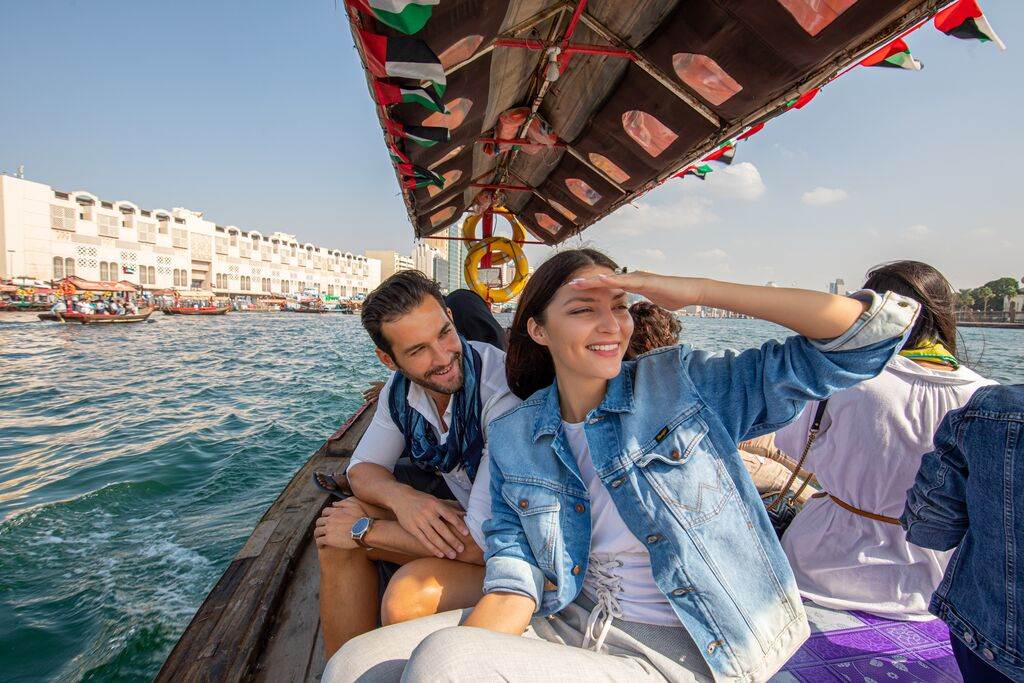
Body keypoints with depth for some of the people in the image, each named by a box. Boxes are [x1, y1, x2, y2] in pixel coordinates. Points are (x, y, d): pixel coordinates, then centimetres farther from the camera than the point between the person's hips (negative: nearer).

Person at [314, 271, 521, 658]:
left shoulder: (503, 391, -32)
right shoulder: (401, 389, -7)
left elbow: (489, 542, -33)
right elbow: (362, 467, 4)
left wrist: (363, 530, -20)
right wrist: (400, 497, -22)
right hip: (466, 520, 7)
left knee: (412, 590, -30)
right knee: (336, 530, -2)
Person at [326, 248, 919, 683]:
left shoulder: (684, 384, -10)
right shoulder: (513, 438, 0)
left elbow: (875, 330, -12)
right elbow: (514, 577, -2)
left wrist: (700, 290, -20)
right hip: (567, 623, 4)